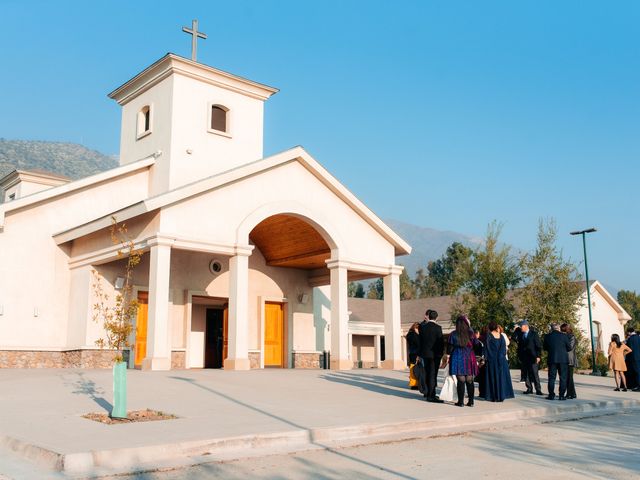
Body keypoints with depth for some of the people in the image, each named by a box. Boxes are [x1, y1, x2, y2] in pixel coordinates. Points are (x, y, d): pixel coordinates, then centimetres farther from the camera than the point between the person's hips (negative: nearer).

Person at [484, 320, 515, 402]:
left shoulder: (489, 336, -8)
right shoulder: (501, 336, 4)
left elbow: (486, 347, -8)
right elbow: (504, 348, 7)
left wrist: (485, 358, -2)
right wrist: (502, 356, 14)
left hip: (492, 359, -4)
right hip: (501, 359, 4)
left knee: (493, 377, 2)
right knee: (501, 376, 10)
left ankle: (493, 396, 1)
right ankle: (501, 395, 11)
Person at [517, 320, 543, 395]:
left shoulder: (534, 334, -3)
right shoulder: (521, 335, 11)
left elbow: (539, 345, -4)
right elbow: (519, 346, 15)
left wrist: (538, 356, -11)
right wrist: (519, 356, 10)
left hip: (533, 357, -5)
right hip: (524, 358, 5)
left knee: (535, 374, -6)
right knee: (526, 374, 5)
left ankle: (538, 390, -1)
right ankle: (529, 389, 13)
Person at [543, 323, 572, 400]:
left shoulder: (547, 336, -1)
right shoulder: (563, 336, -6)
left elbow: (545, 348, 8)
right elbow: (569, 348, -1)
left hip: (552, 359, 1)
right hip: (563, 359, -1)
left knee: (552, 377, 7)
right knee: (563, 377, 5)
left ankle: (551, 395, 6)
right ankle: (562, 395, 2)